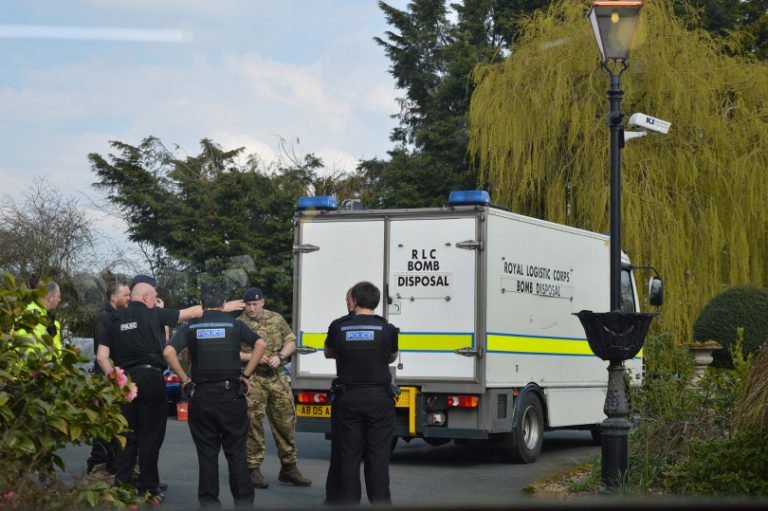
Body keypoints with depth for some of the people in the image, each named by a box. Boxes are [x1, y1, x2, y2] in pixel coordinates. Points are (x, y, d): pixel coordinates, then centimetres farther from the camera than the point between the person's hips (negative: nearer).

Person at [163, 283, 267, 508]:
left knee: (207, 453, 8)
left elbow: (169, 351, -8)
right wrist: (245, 374, -4)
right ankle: (243, 500, 5)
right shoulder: (235, 325, 4)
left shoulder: (191, 327, 5)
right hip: (231, 395, -1)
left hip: (201, 395, 1)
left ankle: (209, 502, 10)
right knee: (236, 452, 6)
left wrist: (185, 379, -1)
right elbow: (260, 344, -10)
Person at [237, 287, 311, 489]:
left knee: (286, 422, 6)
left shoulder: (276, 319, 9)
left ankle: (289, 468, 17)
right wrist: (252, 356, -15)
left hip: (277, 378, 3)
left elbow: (291, 342, 12)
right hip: (252, 380, -3)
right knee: (254, 424, -4)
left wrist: (280, 356, -7)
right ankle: (253, 470, 5)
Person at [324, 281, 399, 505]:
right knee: (378, 457, 4)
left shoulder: (338, 327, -3)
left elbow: (328, 353, 15)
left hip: (347, 399, 1)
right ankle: (380, 502, 6)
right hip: (379, 399, -1)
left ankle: (347, 502, 9)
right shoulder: (387, 329, -4)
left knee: (348, 456, 7)